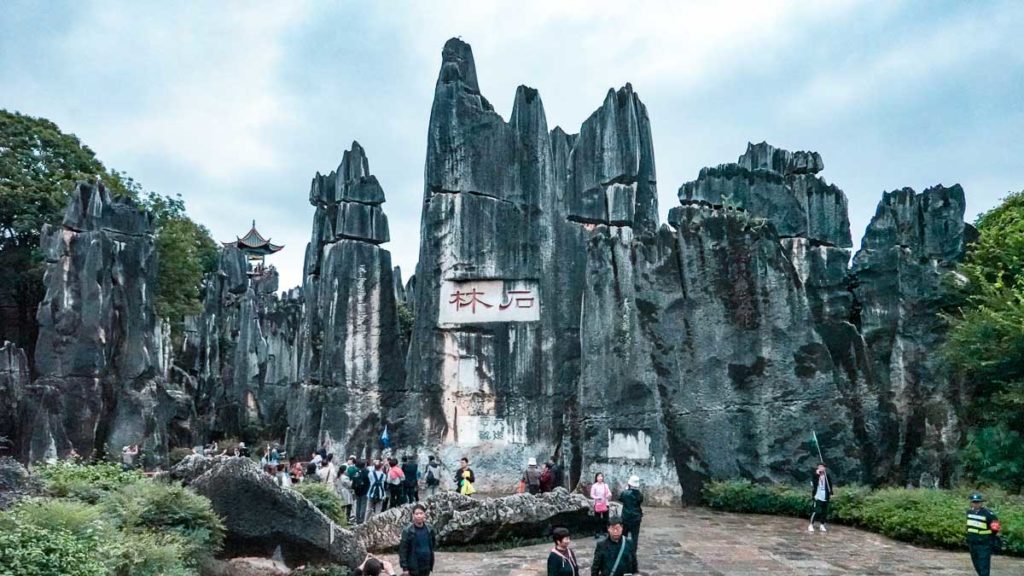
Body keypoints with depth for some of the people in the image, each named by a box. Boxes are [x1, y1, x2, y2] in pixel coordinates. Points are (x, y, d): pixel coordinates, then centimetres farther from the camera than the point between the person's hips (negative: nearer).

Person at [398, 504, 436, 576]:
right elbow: (402, 550, -11)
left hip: (426, 566, 4)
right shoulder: (408, 531, -13)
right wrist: (404, 567, -14)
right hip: (413, 567, -4)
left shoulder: (430, 529, -1)